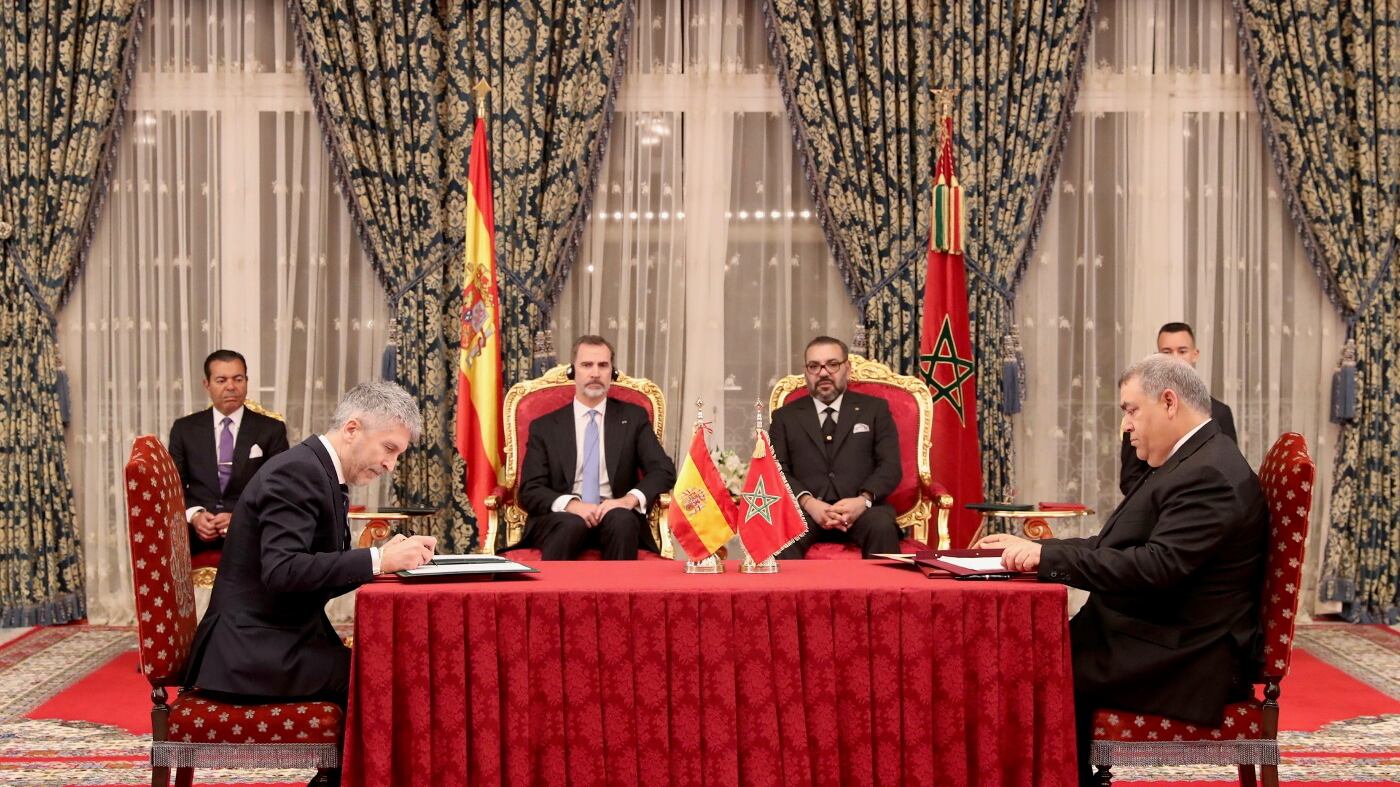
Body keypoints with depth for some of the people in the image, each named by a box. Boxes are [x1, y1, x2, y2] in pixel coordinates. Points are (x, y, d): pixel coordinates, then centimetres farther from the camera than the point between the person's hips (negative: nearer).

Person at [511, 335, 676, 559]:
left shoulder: (633, 418, 14)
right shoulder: (544, 427, 12)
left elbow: (664, 471, 4)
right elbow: (529, 491, 4)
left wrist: (630, 499, -16)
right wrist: (571, 504, -17)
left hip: (616, 517, 1)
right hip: (561, 518, -1)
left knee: (622, 520, -34)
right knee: (571, 524, -35)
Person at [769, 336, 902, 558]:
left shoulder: (874, 409, 17)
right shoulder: (785, 416, 19)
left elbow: (890, 465, 7)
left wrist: (864, 499, -13)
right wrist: (808, 502, -14)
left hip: (861, 508, 1)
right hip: (804, 509, 0)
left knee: (882, 527, -34)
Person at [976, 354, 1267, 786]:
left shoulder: (1209, 475, -18)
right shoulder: (1190, 461, 14)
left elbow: (1156, 567, -27)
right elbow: (1116, 548, 17)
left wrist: (1047, 556, -23)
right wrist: (1033, 548, 9)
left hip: (1184, 657, -9)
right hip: (1164, 639, 10)